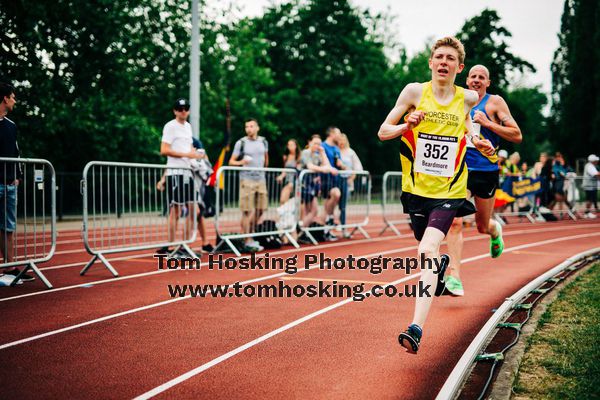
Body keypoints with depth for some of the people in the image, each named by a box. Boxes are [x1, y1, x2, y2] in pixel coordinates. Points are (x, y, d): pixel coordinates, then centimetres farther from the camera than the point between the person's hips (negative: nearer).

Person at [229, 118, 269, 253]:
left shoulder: (263, 142, 9)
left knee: (260, 209, 8)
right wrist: (241, 162, -22)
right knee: (247, 211, -6)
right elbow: (231, 161, -4)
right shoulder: (241, 143, -3)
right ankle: (248, 241, -4)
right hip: (247, 180, -5)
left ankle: (251, 234, 27)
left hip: (261, 179, 5)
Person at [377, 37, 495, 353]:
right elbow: (383, 132, 1)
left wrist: (477, 141, 6)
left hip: (449, 190, -2)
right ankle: (440, 266, 56)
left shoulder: (468, 98, 1)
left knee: (428, 250, -21)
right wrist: (407, 125, -19)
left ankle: (417, 328, -28)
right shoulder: (415, 91, -2)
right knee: (427, 251, 16)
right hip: (417, 188, 2)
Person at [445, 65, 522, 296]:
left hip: (486, 171, -2)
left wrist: (487, 123, -17)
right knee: (455, 222, -15)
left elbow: (517, 136, -8)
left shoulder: (495, 102, -2)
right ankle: (454, 277, -18)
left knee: (482, 227, 12)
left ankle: (495, 230, 50)